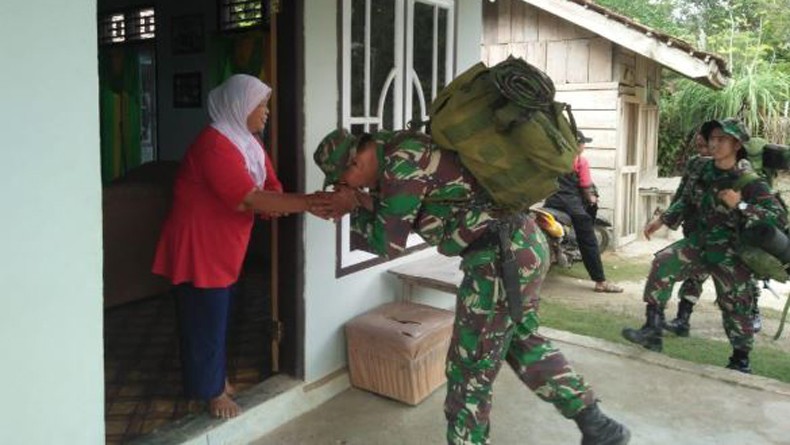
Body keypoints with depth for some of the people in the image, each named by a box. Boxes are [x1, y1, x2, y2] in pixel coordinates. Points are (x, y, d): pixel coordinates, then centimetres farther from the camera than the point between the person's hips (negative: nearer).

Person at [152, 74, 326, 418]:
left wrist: (273, 205, -22)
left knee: (218, 315, 19)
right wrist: (309, 202, -31)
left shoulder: (248, 142, 5)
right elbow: (250, 199, -31)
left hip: (225, 246, 9)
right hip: (198, 246, -9)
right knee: (205, 318, 4)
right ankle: (211, 390, 20)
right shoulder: (214, 145, -25)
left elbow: (272, 189, 2)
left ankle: (215, 377, 36)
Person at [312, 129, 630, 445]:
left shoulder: (402, 162, -16)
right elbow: (399, 210, 23)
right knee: (524, 343, 27)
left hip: (502, 256, -11)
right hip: (525, 243, 11)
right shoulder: (401, 150, 13)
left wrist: (353, 207, 6)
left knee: (469, 372, 4)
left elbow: (388, 243, -8)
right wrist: (360, 201, 10)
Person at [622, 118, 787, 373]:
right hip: (700, 242, 4)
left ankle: (741, 361, 28)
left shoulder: (749, 182, -17)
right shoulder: (703, 169, -3)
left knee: (735, 305, 5)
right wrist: (662, 221, 9)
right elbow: (687, 201, 15)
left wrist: (740, 205, -30)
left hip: (729, 254, -4)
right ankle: (652, 330, -13)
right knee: (662, 263, -17)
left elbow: (780, 218, -21)